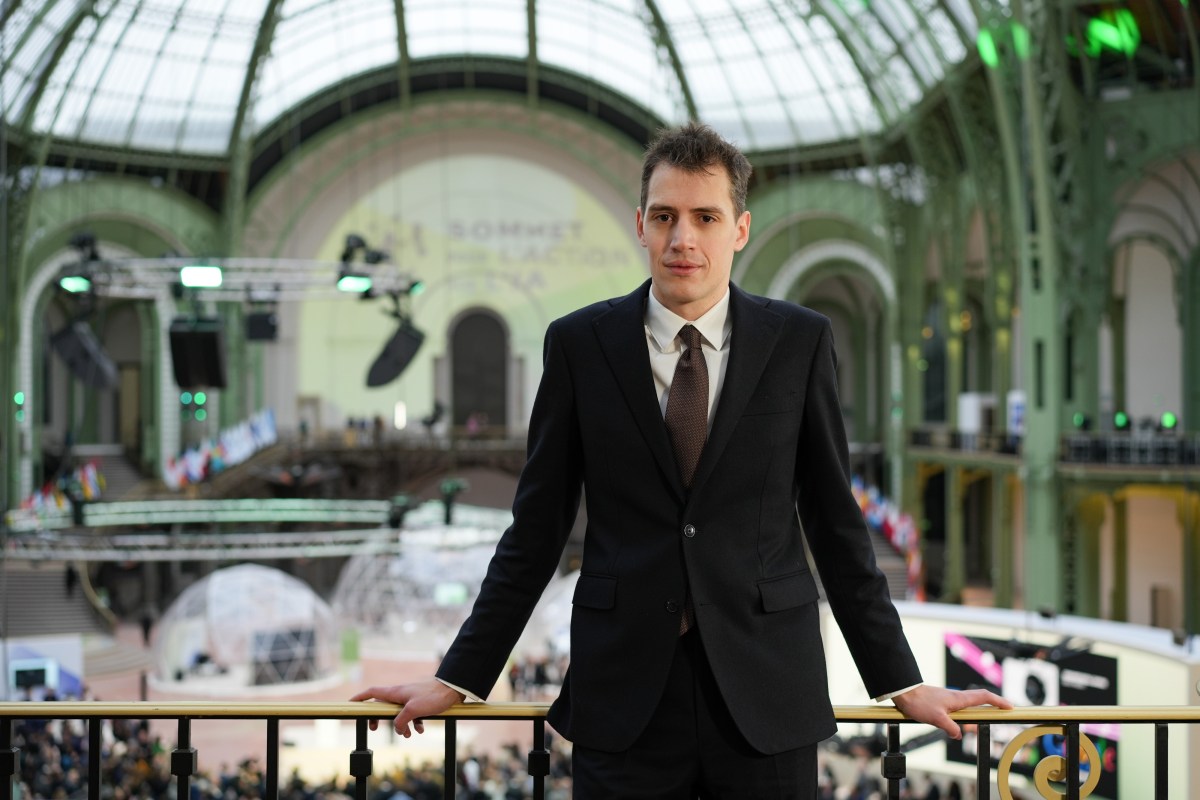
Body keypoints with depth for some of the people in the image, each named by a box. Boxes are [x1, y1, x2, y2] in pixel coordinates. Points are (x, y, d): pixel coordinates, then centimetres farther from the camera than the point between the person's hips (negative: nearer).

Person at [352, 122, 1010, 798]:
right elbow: (536, 530, 7)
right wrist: (458, 678, 6)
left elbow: (837, 524, 7)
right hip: (622, 700, 0)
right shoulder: (579, 344, 2)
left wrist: (901, 682, 7)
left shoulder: (800, 342, 2)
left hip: (766, 696, 0)